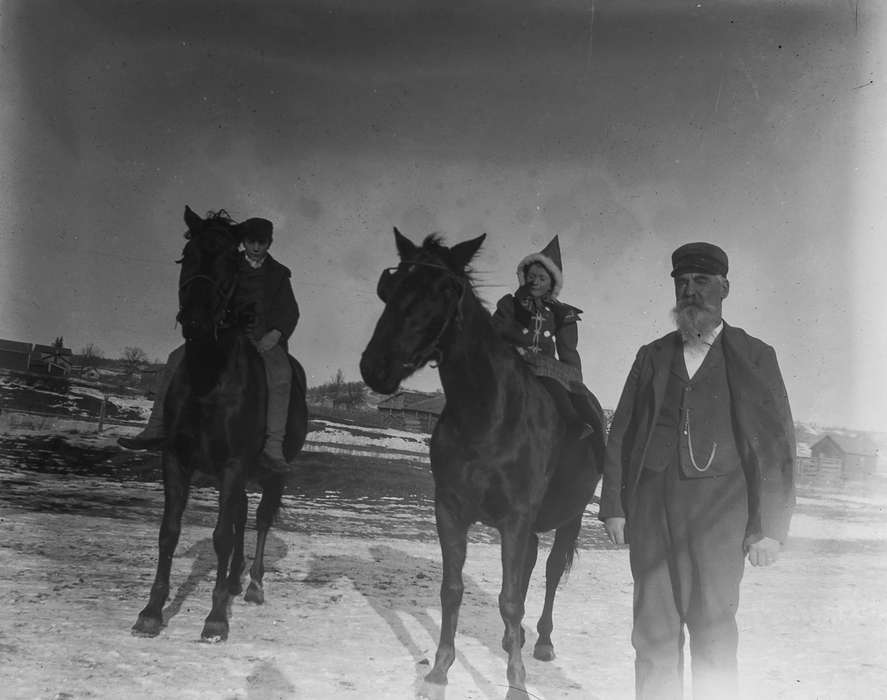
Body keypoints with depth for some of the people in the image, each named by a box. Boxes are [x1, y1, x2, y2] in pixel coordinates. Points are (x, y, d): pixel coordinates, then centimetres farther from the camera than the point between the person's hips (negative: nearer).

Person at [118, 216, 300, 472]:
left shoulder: (278, 273, 14)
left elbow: (290, 311, 6)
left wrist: (276, 334, -14)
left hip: (265, 340, -3)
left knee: (280, 374, -35)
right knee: (177, 359, -17)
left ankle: (274, 448, -43)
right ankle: (156, 429, -15)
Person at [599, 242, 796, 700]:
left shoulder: (755, 357, 5)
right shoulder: (652, 356, 13)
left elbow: (777, 445, 2)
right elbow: (620, 434, 13)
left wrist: (771, 528, -4)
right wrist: (613, 506, 5)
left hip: (717, 508, -2)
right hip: (651, 504, 3)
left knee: (713, 627, -2)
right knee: (653, 627, 5)